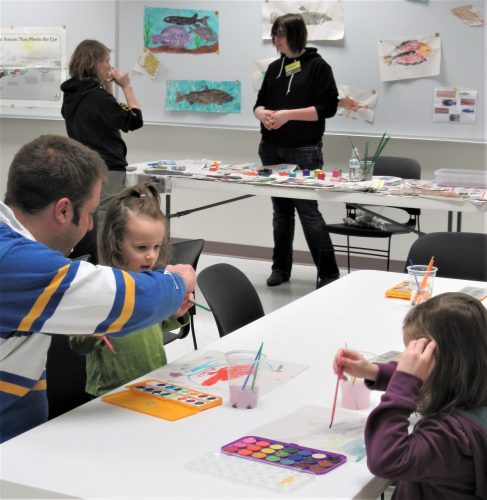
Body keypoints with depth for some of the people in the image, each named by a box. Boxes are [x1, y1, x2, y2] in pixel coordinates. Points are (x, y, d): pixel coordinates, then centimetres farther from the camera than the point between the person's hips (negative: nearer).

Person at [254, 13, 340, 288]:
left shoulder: (317, 65, -5)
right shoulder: (274, 67, 12)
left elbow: (329, 107, -11)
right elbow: (260, 101, 17)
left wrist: (288, 114, -18)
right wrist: (262, 113, -7)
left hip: (304, 151, -6)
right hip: (272, 149, 6)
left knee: (308, 209, -8)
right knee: (281, 208, 12)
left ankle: (329, 273, 0)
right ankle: (281, 267, 22)